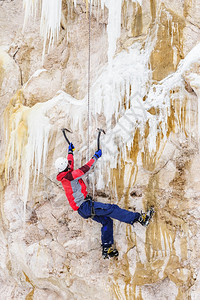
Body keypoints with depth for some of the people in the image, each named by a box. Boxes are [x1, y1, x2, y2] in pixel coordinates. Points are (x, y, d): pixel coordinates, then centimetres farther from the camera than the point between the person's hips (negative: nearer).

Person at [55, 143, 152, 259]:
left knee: (107, 221, 11)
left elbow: (69, 163, 33)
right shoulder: (69, 176, -16)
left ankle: (107, 249, 12)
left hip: (83, 209, 10)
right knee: (112, 209, -14)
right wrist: (96, 157, 1)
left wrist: (70, 152, 48)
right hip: (85, 205, -10)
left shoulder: (64, 176, 13)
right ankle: (138, 218, -16)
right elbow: (85, 169, -13)